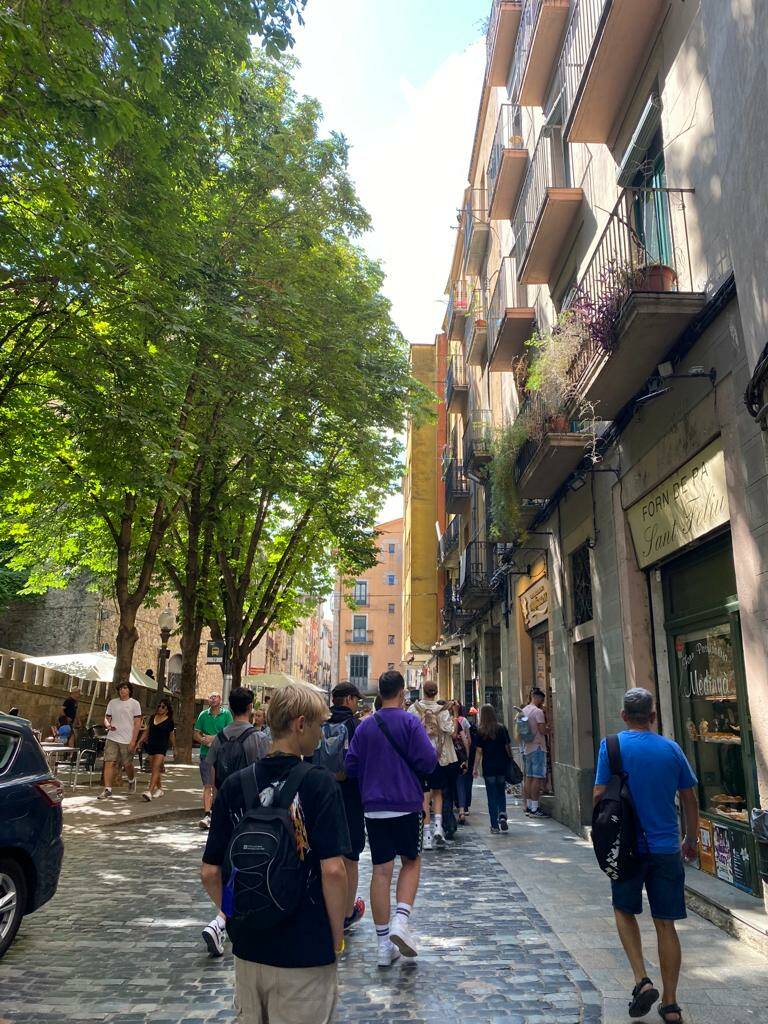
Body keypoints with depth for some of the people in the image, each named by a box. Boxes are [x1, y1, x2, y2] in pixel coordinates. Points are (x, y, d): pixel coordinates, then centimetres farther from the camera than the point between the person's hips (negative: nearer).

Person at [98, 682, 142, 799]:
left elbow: (137, 723, -4)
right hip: (112, 738, 3)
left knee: (127, 764, 6)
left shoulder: (134, 703, -2)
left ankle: (132, 780, 35)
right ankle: (107, 789, -1)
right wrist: (108, 725, -9)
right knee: (109, 763, -7)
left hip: (127, 740, -3)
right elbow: (106, 718, 15)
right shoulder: (112, 702, 9)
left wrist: (133, 741, -10)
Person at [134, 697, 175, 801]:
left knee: (155, 768, -16)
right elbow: (146, 731, 14)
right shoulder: (152, 718, 9)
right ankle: (159, 789, 25)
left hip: (162, 747, -5)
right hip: (151, 746, 5)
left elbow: (171, 736, 9)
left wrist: (174, 749, 15)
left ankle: (149, 791, -23)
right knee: (153, 769, 10)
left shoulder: (169, 721, 0)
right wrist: (139, 741, 3)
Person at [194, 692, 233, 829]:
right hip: (206, 753, 1)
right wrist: (204, 740, -12)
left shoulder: (226, 714, 0)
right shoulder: (203, 714, 7)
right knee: (207, 785, -5)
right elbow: (196, 734, 7)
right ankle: (207, 815, -8)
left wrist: (214, 738, -15)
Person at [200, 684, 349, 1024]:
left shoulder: (234, 785, -4)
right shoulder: (319, 784, -16)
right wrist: (337, 938, -6)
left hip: (248, 947, 4)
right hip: (307, 950, -4)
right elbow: (333, 871, -20)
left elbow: (209, 874, -1)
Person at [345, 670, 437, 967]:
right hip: (407, 805, -3)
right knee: (411, 862, 16)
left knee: (381, 870, 8)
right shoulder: (410, 722, -10)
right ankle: (401, 921, -3)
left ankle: (384, 945, 13)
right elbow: (428, 762, -15)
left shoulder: (365, 725, 2)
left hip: (374, 807, 3)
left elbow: (351, 766, 4)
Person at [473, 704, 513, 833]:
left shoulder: (480, 731, -6)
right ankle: (502, 814, -4)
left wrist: (475, 768, 0)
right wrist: (511, 761, 11)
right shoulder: (502, 728, -3)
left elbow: (479, 751, -6)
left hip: (488, 767, -1)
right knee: (501, 792, 18)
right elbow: (508, 746, -1)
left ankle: (495, 825, 8)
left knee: (492, 796, 7)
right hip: (502, 766, 2)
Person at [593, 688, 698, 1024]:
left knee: (625, 911, 20)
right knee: (665, 924, 12)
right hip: (667, 848, 2)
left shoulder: (612, 746, -8)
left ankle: (642, 981, 7)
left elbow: (599, 796, -9)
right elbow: (690, 801, 7)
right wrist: (691, 840, 21)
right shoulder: (671, 748, -1)